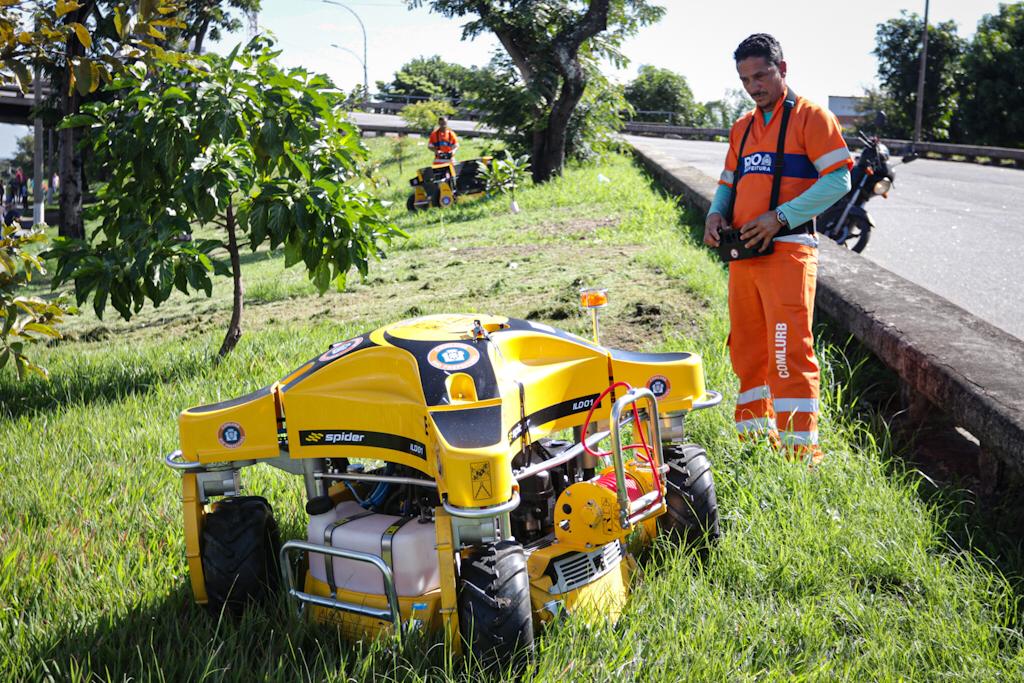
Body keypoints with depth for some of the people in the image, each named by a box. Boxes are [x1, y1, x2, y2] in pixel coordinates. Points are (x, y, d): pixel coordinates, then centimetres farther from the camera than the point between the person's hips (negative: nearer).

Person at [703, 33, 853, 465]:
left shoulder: (810, 117, 0)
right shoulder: (742, 128, 21)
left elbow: (838, 179, -9)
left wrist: (780, 217, -17)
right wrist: (716, 214, 3)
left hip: (787, 249, -7)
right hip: (743, 252, 7)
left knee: (788, 351, -11)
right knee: (747, 349, 11)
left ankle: (800, 450, -7)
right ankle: (755, 437, 22)